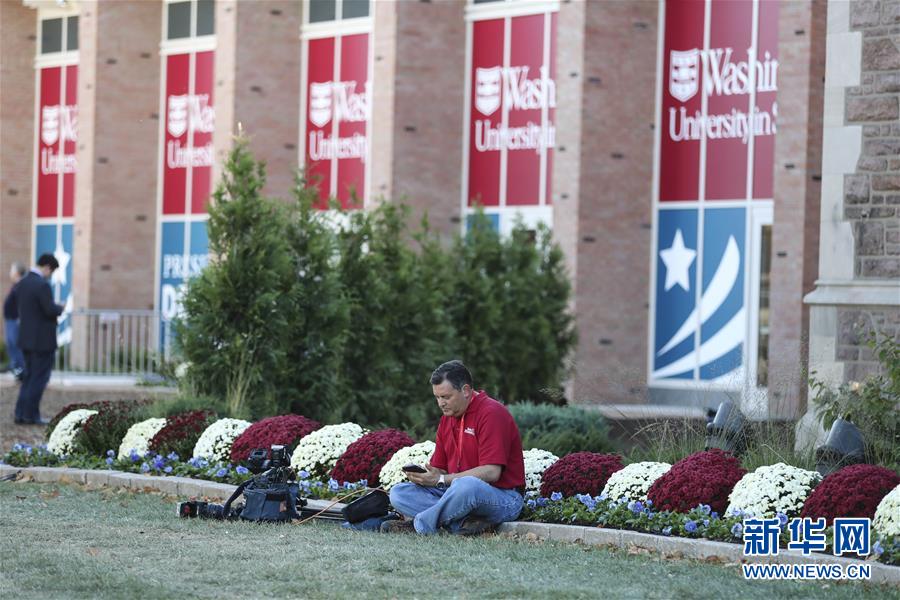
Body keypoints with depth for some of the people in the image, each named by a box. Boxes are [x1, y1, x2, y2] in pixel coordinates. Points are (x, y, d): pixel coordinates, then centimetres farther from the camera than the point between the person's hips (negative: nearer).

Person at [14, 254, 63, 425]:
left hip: (26, 338, 8)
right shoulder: (42, 285, -18)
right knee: (39, 378, 0)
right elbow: (50, 310, -21)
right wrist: (60, 308, 1)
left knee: (30, 377, 15)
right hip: (42, 339, -8)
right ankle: (31, 415, 0)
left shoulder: (22, 283, 8)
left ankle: (21, 414, 12)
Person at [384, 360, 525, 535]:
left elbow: (491, 472, -21)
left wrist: (441, 480, -21)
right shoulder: (448, 417, 15)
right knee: (399, 493, -7)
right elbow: (438, 468, 16)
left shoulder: (491, 413, -12)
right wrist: (425, 476, -9)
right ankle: (465, 523, -25)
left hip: (504, 498, -9)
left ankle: (419, 524, -22)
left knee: (466, 486, -42)